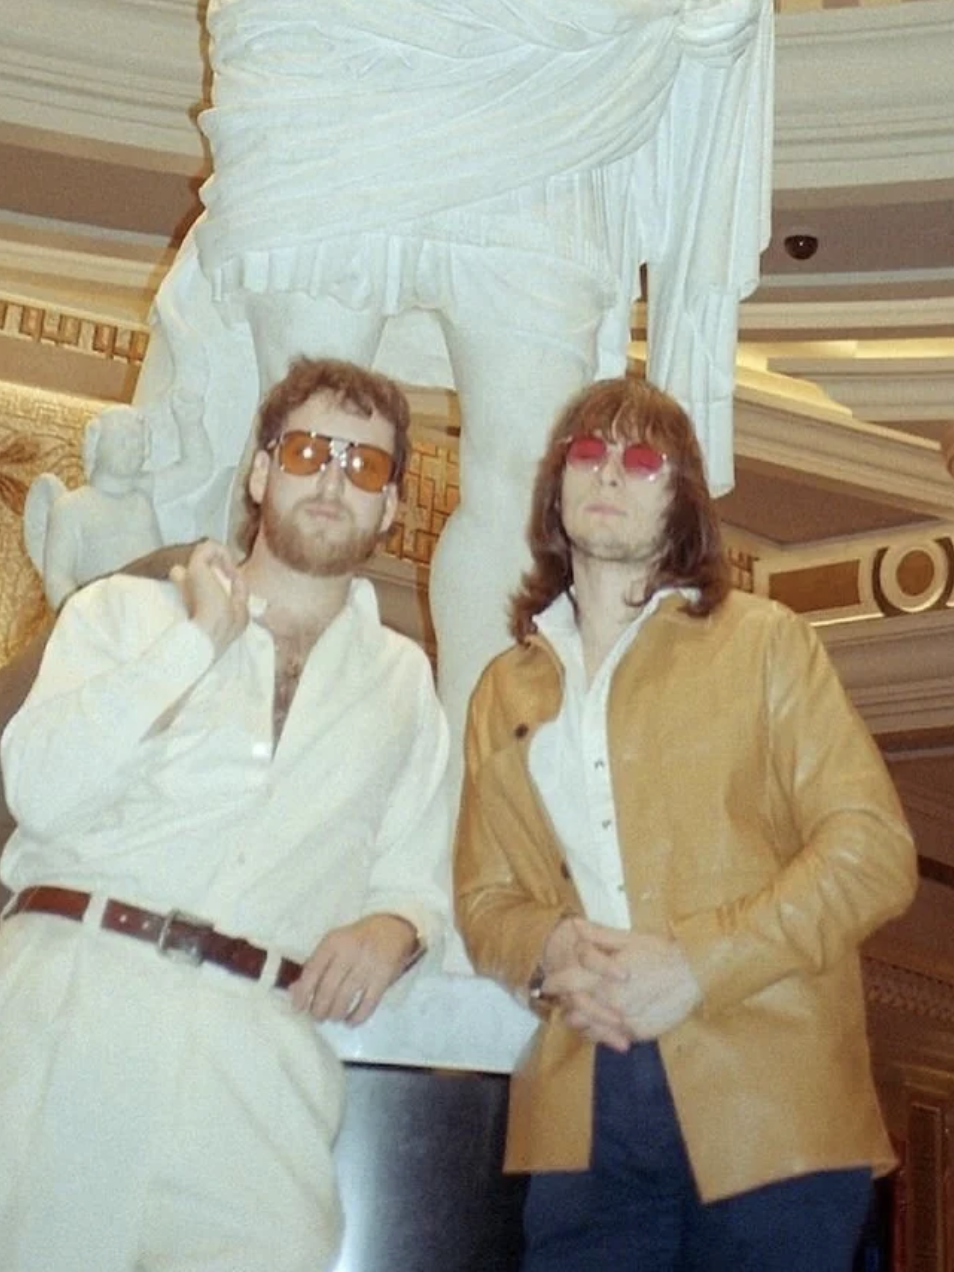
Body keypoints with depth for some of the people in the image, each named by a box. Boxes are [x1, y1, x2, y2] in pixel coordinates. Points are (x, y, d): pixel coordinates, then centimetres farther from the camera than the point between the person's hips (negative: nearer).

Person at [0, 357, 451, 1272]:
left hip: (259, 1038, 1)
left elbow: (417, 878, 15)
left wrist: (391, 928, -7)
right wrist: (197, 640, -1)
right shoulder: (127, 609, 13)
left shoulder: (402, 680, 19)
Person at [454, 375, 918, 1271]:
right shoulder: (505, 688, 16)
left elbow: (873, 848, -3)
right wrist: (549, 951, -9)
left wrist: (697, 964, -15)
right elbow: (482, 896, 14)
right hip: (583, 1112, 2)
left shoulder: (762, 642, 6)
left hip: (768, 1102, -2)